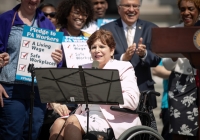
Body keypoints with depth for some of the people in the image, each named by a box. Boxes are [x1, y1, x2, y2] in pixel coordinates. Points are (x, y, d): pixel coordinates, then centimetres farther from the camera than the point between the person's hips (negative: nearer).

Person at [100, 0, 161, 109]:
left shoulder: (151, 29, 7)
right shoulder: (107, 29, 3)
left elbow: (157, 60, -1)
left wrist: (144, 54, -23)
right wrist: (123, 58, -23)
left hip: (143, 90, 1)